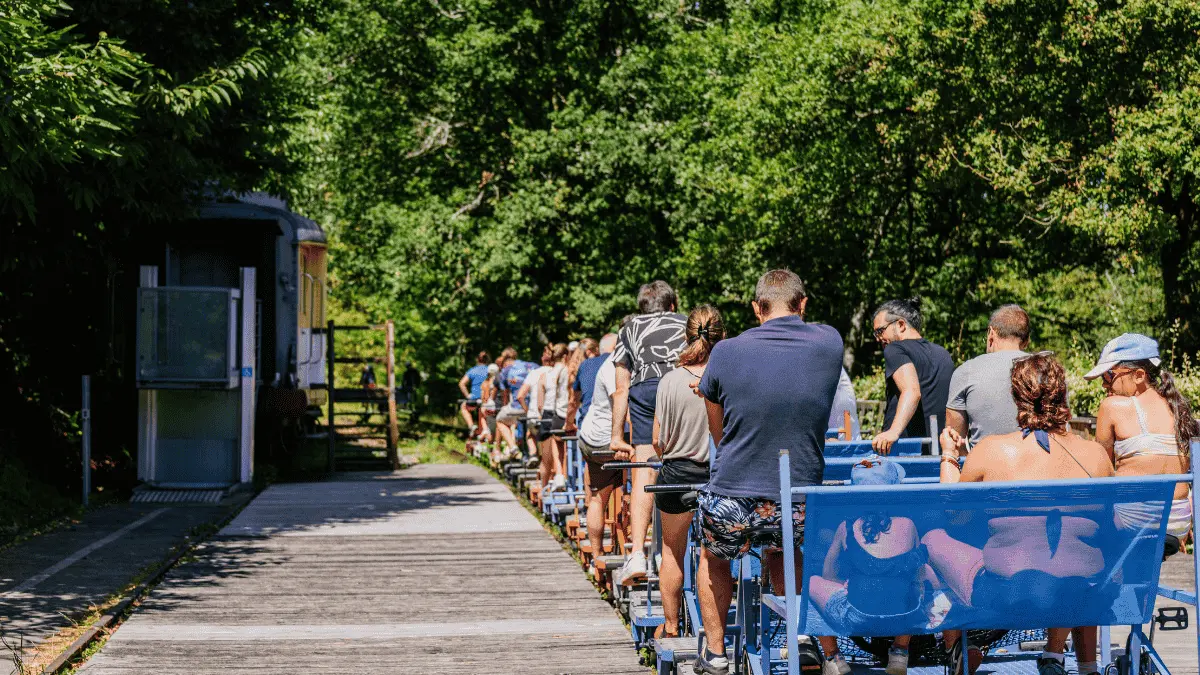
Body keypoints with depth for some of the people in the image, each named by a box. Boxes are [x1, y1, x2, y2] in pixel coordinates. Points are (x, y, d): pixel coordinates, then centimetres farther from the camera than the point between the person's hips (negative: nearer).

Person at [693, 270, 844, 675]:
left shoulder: (726, 353, -6)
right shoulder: (828, 344, -2)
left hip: (732, 503, -1)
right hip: (799, 510, 1)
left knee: (713, 557, 32)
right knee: (781, 558, 32)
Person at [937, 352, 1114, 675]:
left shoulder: (991, 450, -7)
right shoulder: (1096, 454, -2)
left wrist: (949, 456, 27)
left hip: (1006, 595, -3)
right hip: (1078, 599, 3)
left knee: (934, 539, 24)